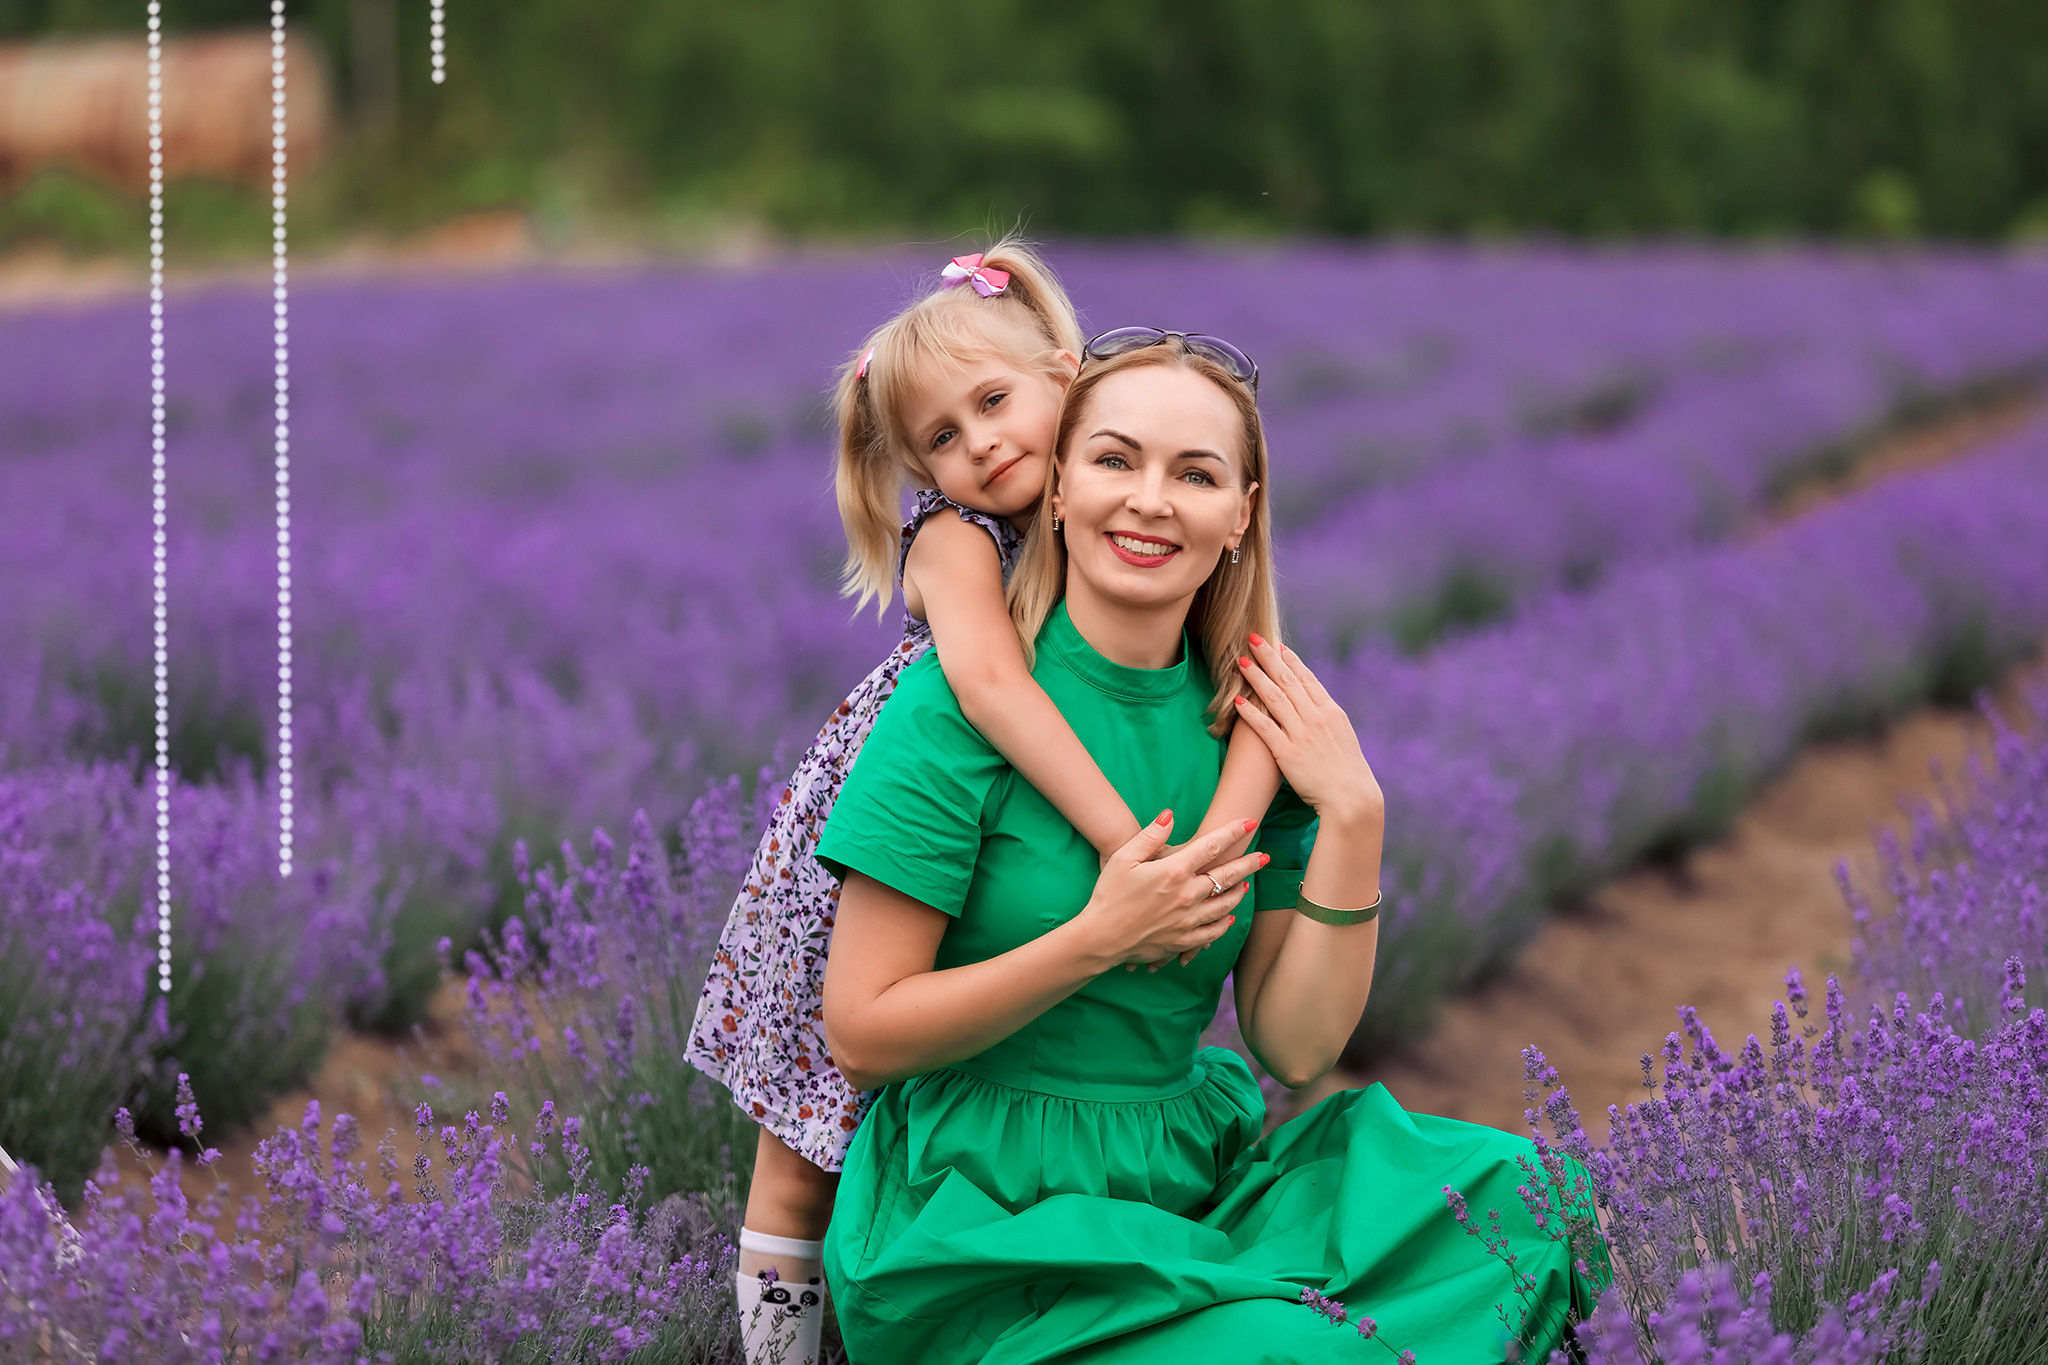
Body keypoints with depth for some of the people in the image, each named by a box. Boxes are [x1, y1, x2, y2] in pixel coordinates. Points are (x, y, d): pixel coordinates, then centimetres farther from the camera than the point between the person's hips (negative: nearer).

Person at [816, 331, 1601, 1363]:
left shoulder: (1259, 727, 4)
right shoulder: (958, 705, -12)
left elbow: (1293, 1049, 0)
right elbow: (861, 1034, -14)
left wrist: (1352, 821, -10)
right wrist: (1100, 939, -21)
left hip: (1193, 1169, 6)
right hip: (986, 1199, -6)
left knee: (1504, 1196, -10)